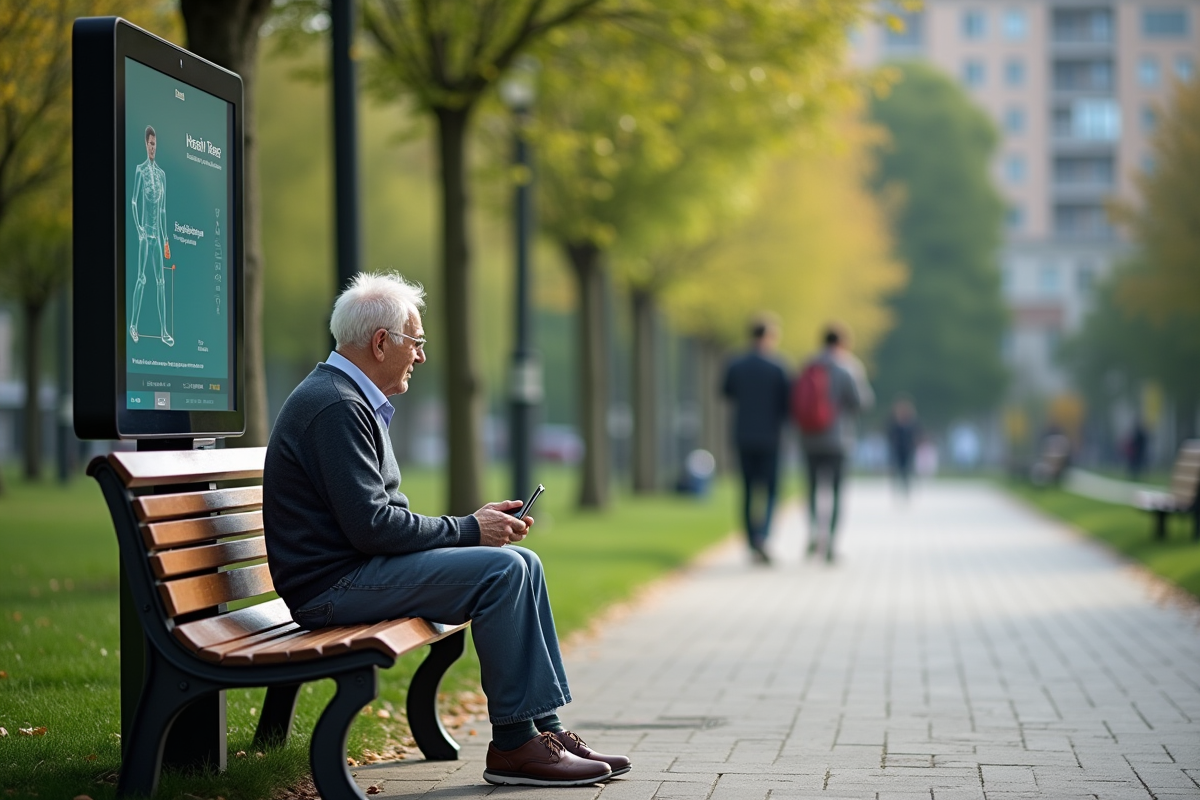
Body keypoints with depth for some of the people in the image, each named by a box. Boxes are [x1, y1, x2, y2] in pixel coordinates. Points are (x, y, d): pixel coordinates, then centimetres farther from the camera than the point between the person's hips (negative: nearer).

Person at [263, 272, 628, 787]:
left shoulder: (353, 400, 18)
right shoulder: (336, 406, -17)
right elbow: (370, 525, -23)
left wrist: (476, 524, 5)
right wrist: (469, 529, -13)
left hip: (361, 567, 11)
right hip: (333, 586, -11)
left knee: (521, 563, 5)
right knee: (500, 570, -20)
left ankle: (542, 727, 4)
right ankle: (512, 746, -13)